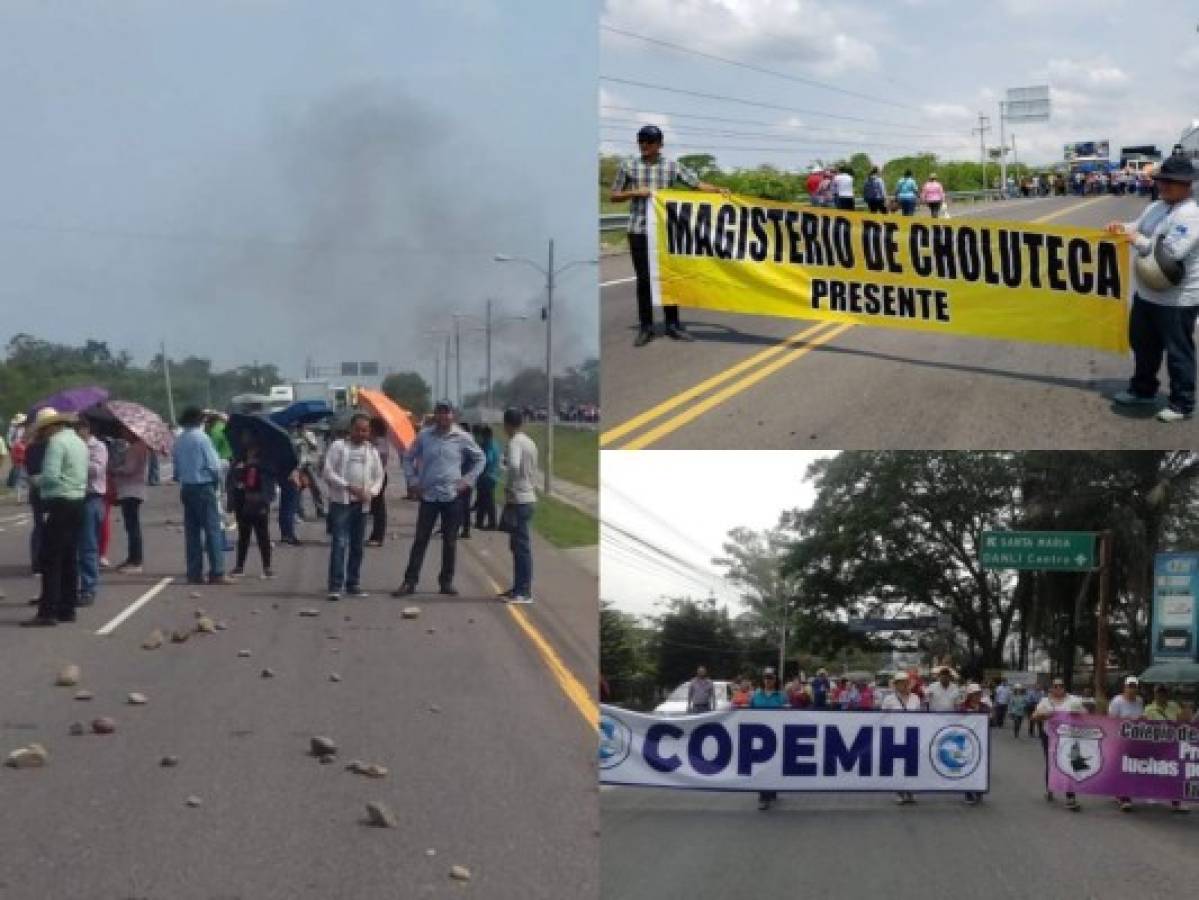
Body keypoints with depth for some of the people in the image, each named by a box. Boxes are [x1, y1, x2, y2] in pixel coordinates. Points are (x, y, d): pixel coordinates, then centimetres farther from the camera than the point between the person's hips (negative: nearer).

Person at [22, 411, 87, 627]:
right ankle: (67, 609, 15)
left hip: (59, 505, -9)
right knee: (70, 559, 12)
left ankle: (48, 612, -10)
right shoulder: (79, 442, 16)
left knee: (50, 561, -8)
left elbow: (50, 475, -21)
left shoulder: (56, 441, -12)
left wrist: (37, 480, -1)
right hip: (78, 502, 9)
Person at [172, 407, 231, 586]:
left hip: (186, 489, 6)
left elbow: (177, 468, 10)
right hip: (204, 487, -6)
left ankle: (194, 573, 9)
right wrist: (217, 483, 3)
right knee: (213, 530, -4)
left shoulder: (179, 441, 8)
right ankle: (217, 573, -8)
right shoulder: (202, 438, -11)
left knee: (192, 532, 8)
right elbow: (214, 465, -12)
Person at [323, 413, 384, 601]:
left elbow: (379, 476, 15)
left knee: (357, 546, 9)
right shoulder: (338, 446, -1)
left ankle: (353, 583, 17)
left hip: (362, 503, 5)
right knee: (339, 543, -12)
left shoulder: (371, 451, 13)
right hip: (340, 502, -5)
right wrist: (349, 487, -17)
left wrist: (371, 492, -5)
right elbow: (328, 472, -8)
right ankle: (335, 585, -14)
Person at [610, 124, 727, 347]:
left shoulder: (672, 167, 4)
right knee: (643, 278, 2)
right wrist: (635, 192, -8)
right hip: (639, 230, 0)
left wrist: (718, 190, -18)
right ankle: (645, 327, 8)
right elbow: (614, 196, 8)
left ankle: (672, 324, 13)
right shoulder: (628, 167, 5)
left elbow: (698, 184, -1)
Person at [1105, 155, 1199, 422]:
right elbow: (1138, 228, 20)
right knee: (1142, 343, 22)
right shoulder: (1156, 207, 9)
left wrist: (1137, 240, -19)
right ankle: (1143, 390, 41)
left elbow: (1171, 251, -28)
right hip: (1147, 292, 9)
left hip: (1176, 299, -9)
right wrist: (1121, 228, -3)